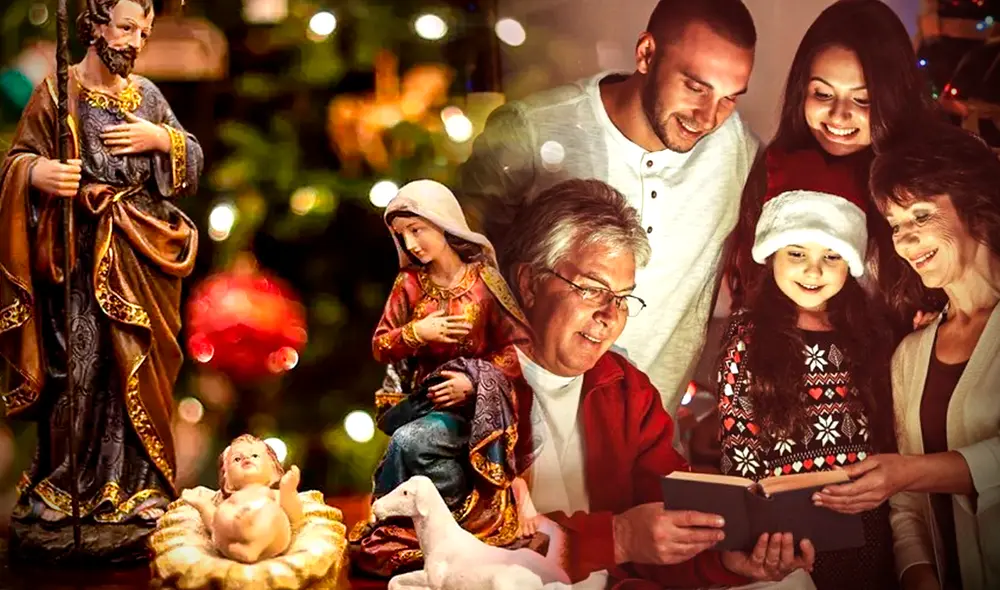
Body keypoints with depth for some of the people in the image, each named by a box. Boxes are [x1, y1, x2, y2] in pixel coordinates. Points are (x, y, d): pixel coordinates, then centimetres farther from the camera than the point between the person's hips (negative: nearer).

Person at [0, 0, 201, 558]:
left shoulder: (147, 95, 12)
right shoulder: (56, 91, 0)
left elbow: (192, 160, 13)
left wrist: (161, 139, -6)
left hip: (139, 251, 4)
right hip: (78, 252, -3)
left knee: (136, 368, 2)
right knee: (79, 368, -8)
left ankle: (135, 493, 10)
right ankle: (63, 497, 3)